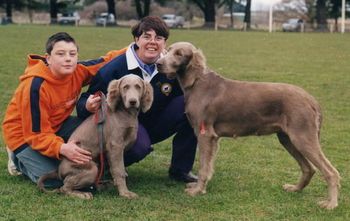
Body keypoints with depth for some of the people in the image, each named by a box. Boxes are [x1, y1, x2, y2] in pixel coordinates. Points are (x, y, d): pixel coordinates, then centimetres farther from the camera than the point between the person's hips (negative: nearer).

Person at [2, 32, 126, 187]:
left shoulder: (78, 71, -16)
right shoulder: (35, 86, -33)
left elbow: (106, 61, 0)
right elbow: (37, 133, -31)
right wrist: (61, 148, -47)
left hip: (57, 125, 6)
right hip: (25, 134, -6)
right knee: (54, 180, -20)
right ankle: (20, 159, 8)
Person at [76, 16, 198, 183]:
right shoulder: (114, 69, -20)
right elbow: (84, 102, -16)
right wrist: (88, 107, -40)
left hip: (156, 123, 5)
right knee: (140, 147, -39)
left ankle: (180, 169, -3)